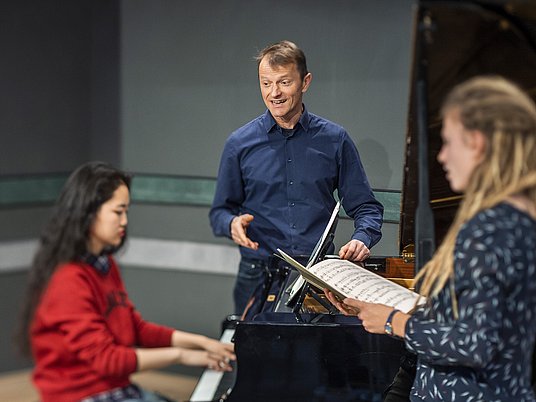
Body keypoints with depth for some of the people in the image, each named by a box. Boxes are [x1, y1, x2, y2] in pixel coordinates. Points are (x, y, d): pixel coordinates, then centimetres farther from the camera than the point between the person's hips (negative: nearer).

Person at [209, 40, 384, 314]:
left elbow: (365, 207, 12)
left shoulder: (334, 140, 7)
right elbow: (220, 211, 13)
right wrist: (233, 223, -10)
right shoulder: (240, 144, 6)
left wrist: (361, 239, -8)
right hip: (258, 277, 0)